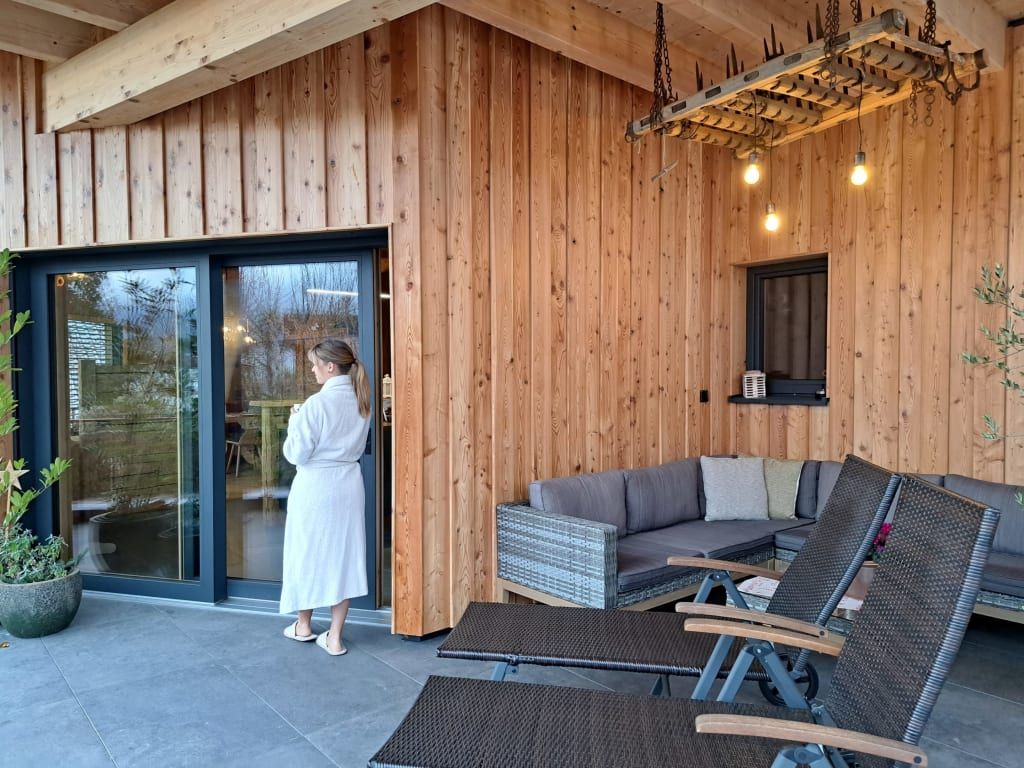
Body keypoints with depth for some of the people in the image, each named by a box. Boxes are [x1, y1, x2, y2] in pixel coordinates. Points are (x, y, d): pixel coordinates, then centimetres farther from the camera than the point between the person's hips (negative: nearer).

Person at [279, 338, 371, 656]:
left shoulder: (317, 404, -17)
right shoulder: (360, 401, 3)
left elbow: (296, 454, -14)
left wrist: (294, 422, 1)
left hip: (315, 487, -5)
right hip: (349, 485, 5)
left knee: (308, 553, 13)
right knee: (343, 555, 9)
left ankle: (304, 625, 31)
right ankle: (334, 637, 15)